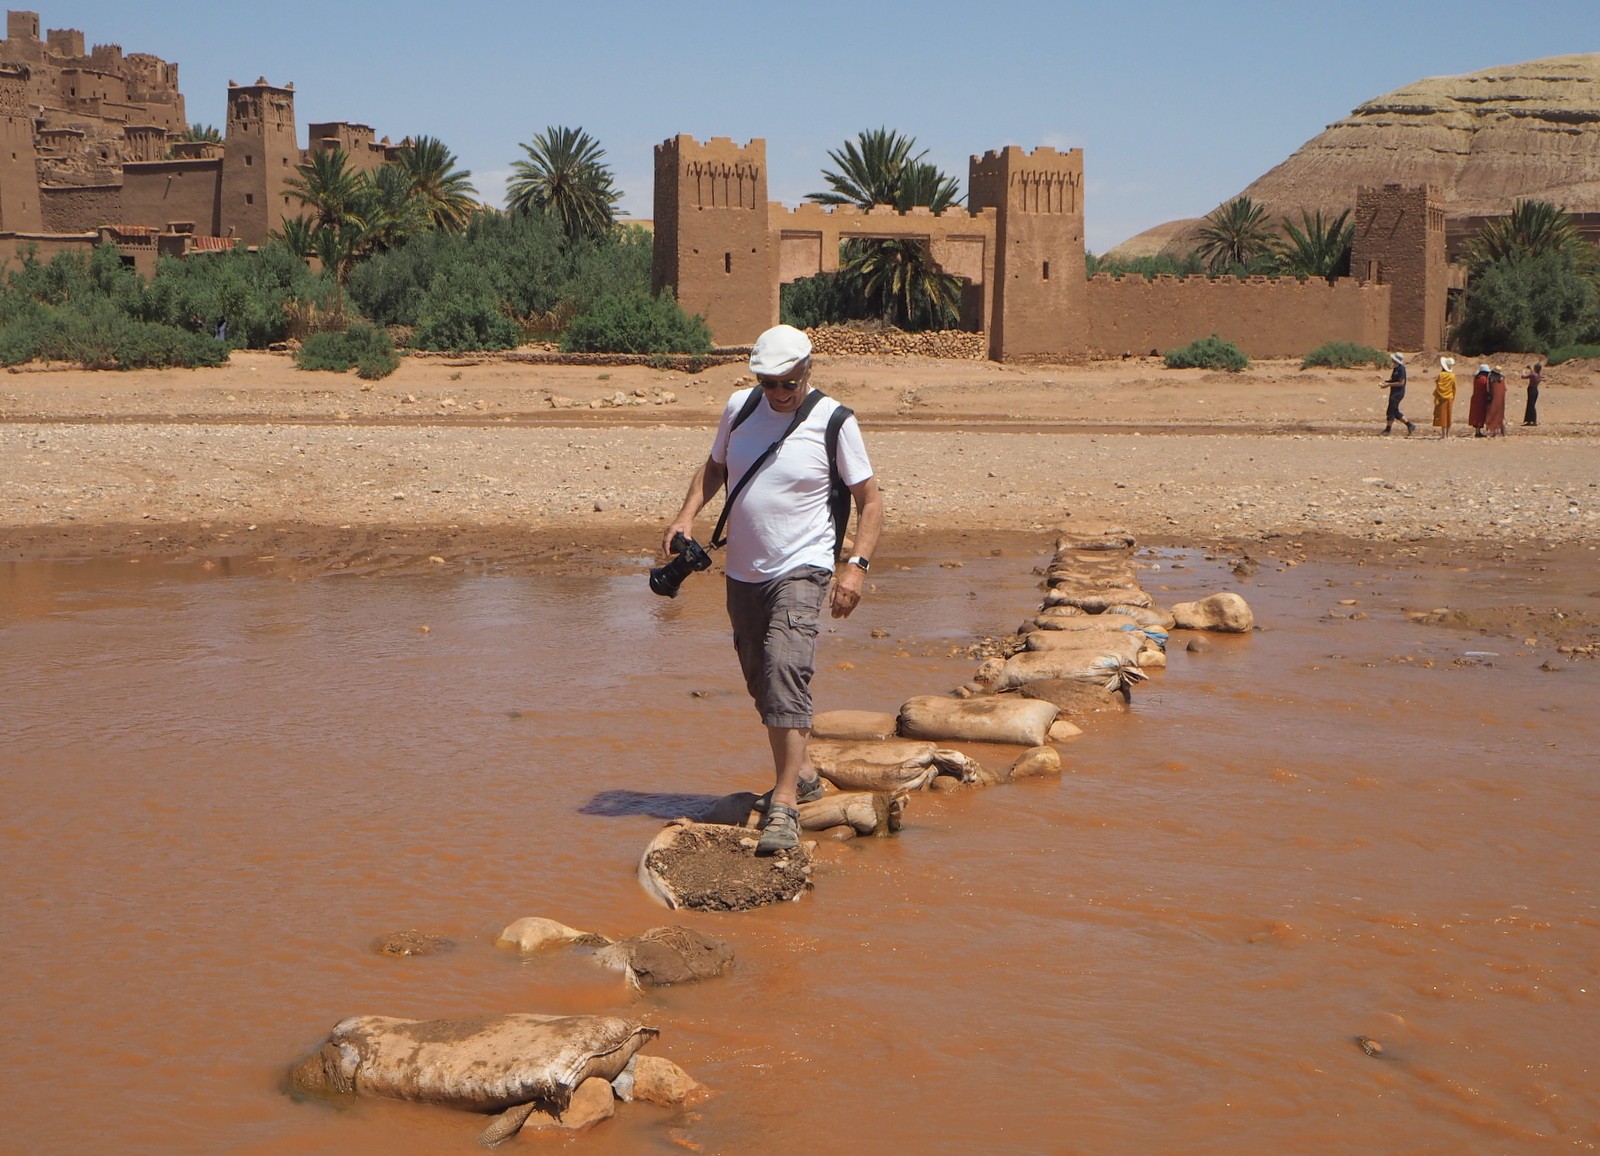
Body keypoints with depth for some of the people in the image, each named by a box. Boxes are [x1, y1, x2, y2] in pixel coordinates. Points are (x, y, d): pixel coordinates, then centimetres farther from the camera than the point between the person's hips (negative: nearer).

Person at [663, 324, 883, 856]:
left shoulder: (834, 422, -8)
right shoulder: (739, 408, 5)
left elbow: (870, 500, -3)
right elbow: (713, 468, 21)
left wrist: (856, 565, -16)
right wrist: (687, 514, 3)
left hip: (801, 570, -6)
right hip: (742, 572, 6)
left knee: (785, 670, -22)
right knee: (760, 679, 13)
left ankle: (784, 803, -23)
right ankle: (800, 773, 33)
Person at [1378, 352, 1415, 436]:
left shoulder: (1401, 369, -18)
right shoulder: (1396, 368, 12)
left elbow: (1401, 383, -22)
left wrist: (1389, 384, -20)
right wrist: (1386, 382, 6)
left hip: (1398, 393, -10)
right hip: (1394, 392, 10)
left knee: (1391, 411, -5)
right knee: (1395, 412, 13)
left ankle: (1387, 429, 2)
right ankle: (1410, 425, 18)